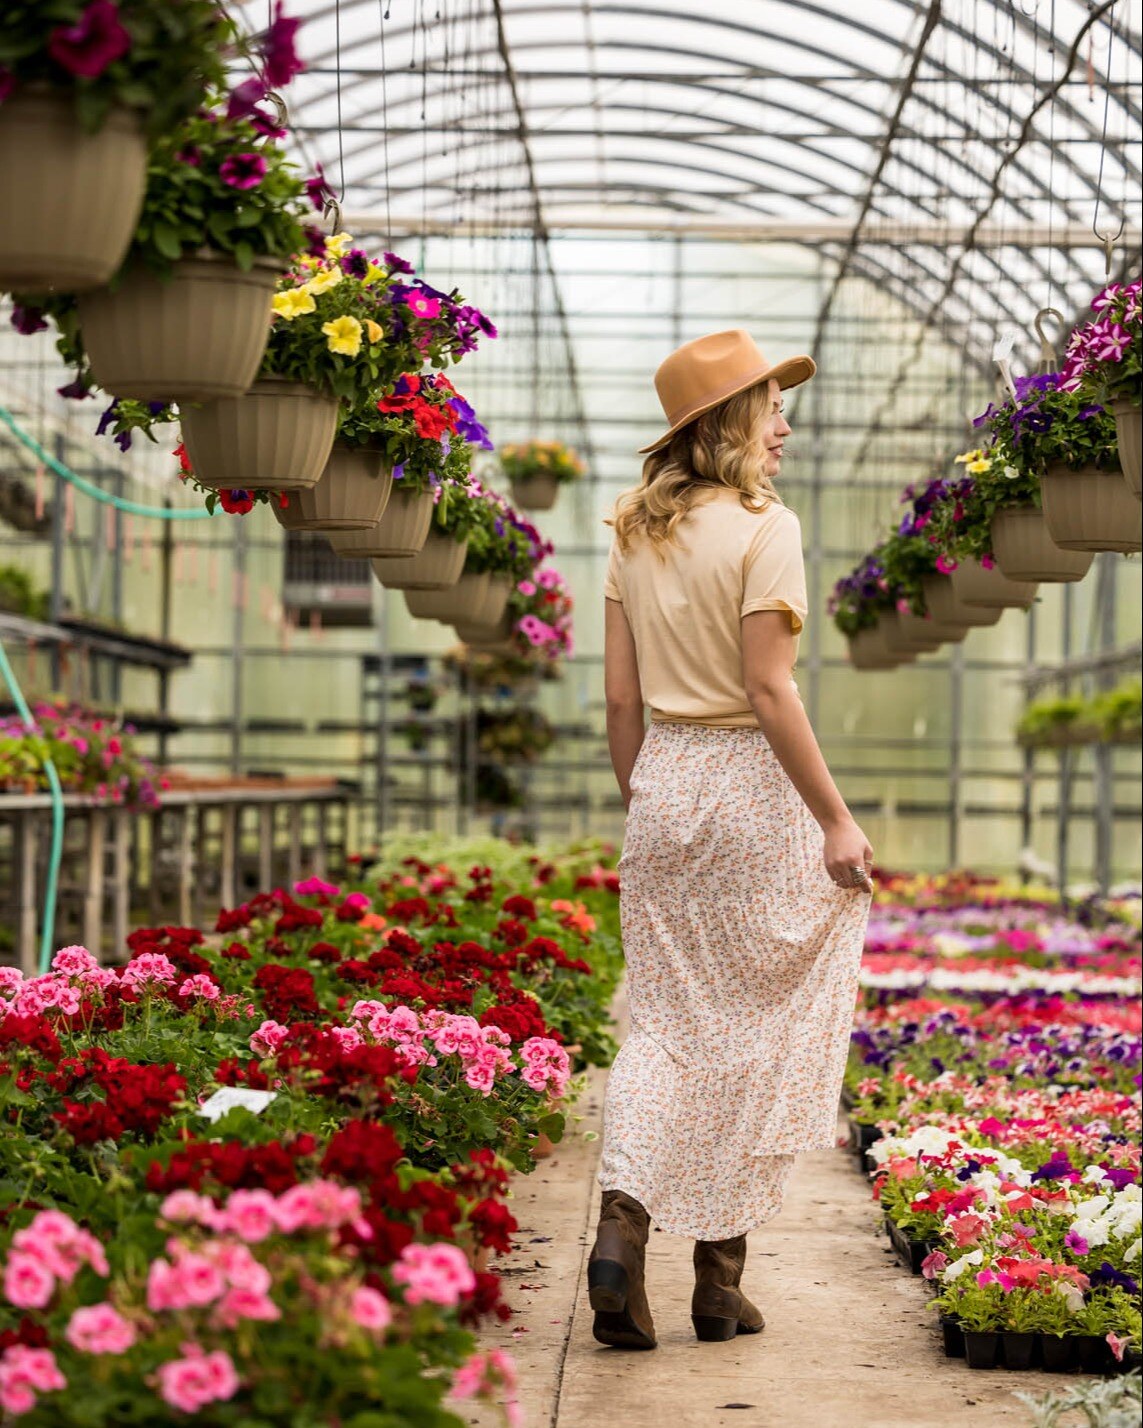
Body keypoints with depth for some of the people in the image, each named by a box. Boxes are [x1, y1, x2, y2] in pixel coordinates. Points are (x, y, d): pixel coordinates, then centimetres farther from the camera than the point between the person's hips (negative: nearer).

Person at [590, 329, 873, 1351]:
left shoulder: (638, 532, 7)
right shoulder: (764, 527, -12)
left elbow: (621, 694, 8)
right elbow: (768, 693, -17)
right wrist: (837, 822, -12)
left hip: (663, 781, 6)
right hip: (749, 781, -5)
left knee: (667, 1023, 10)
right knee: (752, 1027, 6)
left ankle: (622, 1223, -8)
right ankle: (720, 1275, 13)